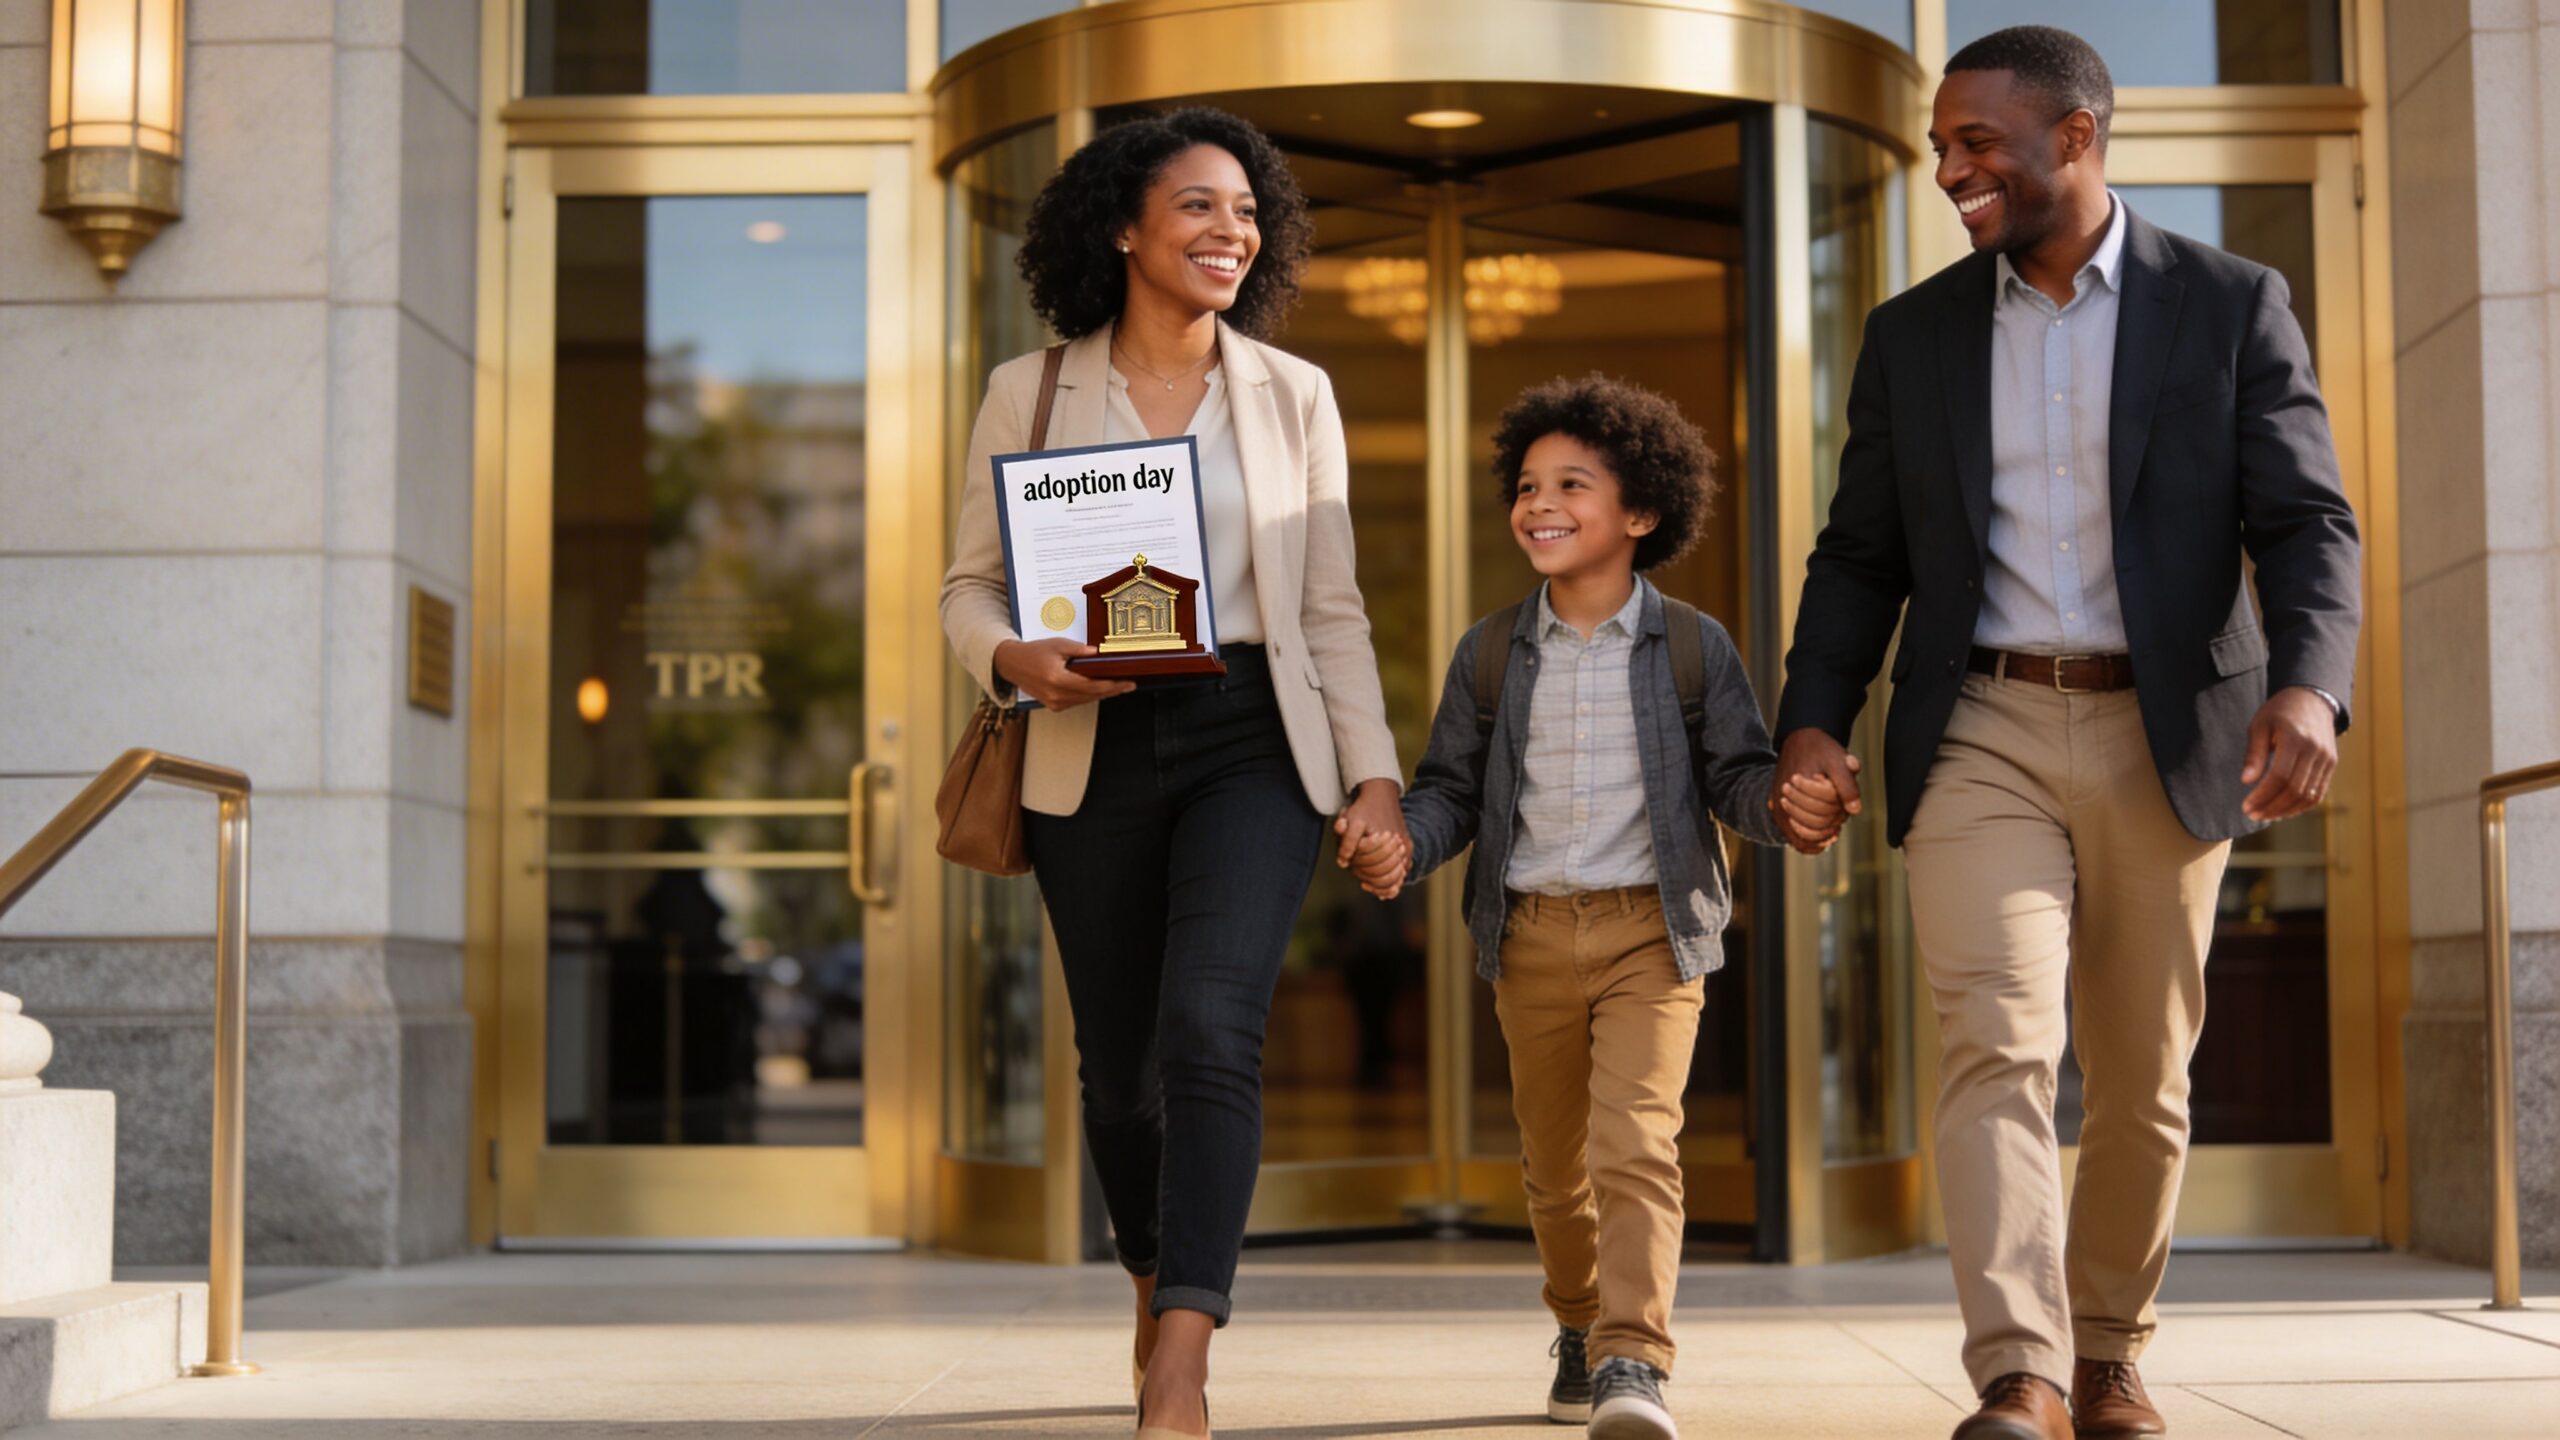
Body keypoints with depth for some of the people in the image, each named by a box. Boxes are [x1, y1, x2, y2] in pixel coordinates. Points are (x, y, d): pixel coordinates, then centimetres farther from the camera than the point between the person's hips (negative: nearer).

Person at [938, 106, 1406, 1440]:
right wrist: (1016, 660, -15)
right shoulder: (1028, 393, 4)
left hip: (1254, 743, -1)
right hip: (1098, 755, 1)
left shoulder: (1292, 394, 6)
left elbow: (1333, 609, 7)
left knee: (1209, 1029, -19)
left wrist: (1374, 773, -2)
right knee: (1118, 1062, 10)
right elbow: (969, 586, 7)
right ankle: (1155, 1276, 38)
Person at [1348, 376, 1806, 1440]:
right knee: (1553, 1162, 13)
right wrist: (1402, 846, -12)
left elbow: (1735, 776, 1)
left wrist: (1784, 800, -21)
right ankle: (1580, 1329, 35)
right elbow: (1451, 786, 8)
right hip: (1531, 931, 3)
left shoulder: (1692, 647, 0)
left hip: (1651, 926, -3)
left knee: (1635, 1143, -17)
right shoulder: (1491, 653, 5)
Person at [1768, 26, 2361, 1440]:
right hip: (1983, 735, 1)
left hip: (2166, 738, 0)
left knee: (2142, 1080, 8)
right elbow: (1860, 556, 11)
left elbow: (2308, 523, -4)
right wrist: (1812, 721, -4)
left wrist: (2305, 685, -22)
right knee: (1994, 1045, -16)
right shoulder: (1911, 334, 10)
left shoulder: (2231, 306, 3)